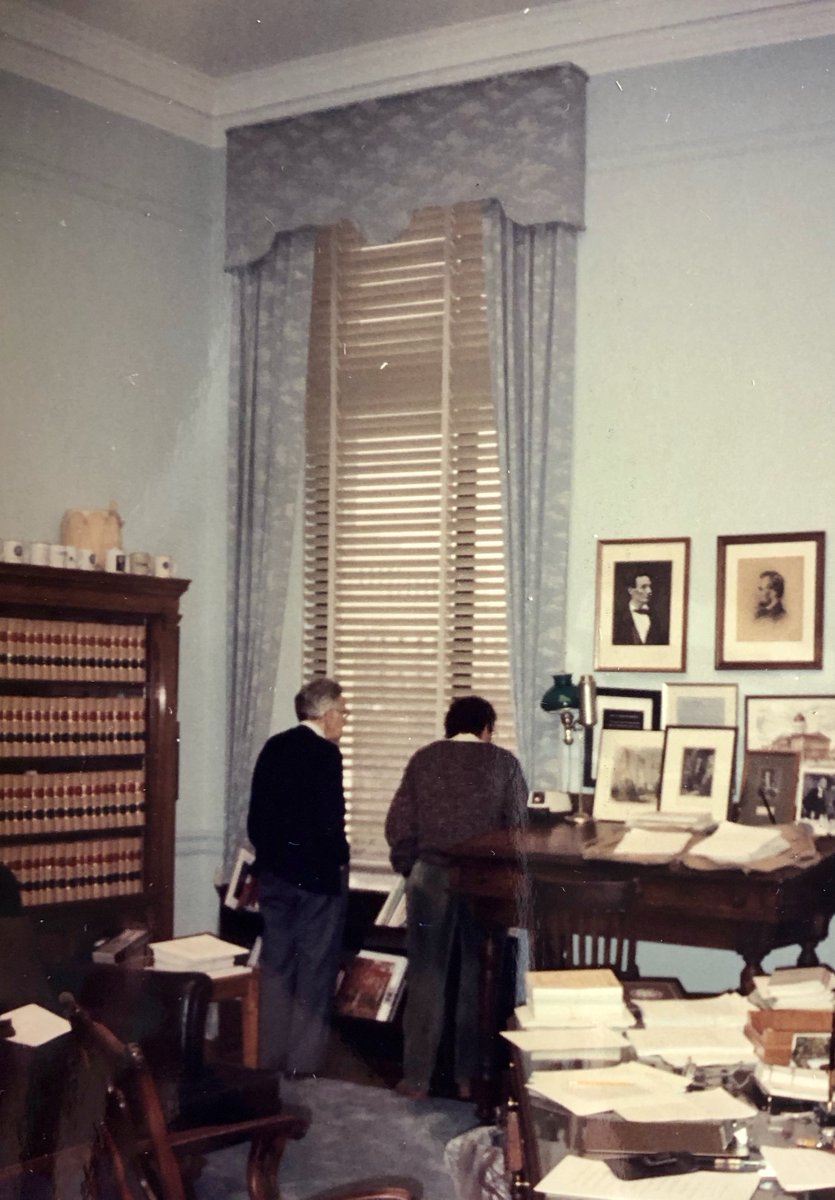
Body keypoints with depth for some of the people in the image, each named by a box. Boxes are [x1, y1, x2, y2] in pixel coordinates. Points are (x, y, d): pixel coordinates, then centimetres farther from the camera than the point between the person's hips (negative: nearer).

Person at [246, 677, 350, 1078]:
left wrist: (269, 853, 17)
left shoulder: (273, 748, 7)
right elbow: (330, 820, -19)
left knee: (276, 966, 13)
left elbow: (255, 815, 9)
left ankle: (271, 1059, 19)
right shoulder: (325, 753, -15)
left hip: (274, 873, 7)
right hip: (317, 876, -7)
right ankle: (303, 1064, 3)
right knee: (315, 971, 1)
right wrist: (339, 860, -6)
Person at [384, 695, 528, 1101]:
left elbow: (398, 826, 2)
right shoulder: (503, 762, 1)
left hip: (430, 875, 1)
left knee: (426, 976, 7)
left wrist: (410, 868, 15)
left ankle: (417, 1078, 10)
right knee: (478, 977, 10)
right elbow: (516, 826, -2)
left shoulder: (423, 759, 4)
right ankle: (469, 1076, 15)